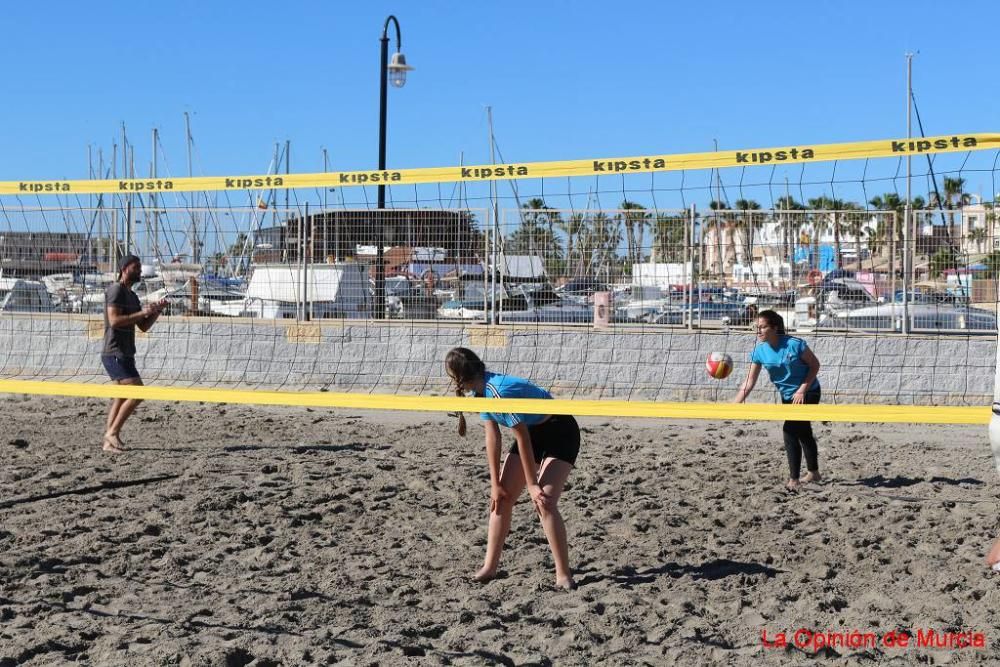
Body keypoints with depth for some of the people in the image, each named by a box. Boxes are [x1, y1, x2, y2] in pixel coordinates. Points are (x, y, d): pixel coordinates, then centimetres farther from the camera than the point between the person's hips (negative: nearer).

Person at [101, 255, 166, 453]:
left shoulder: (132, 295, 20)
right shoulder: (116, 290, -9)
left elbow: (144, 326, 20)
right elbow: (114, 320, -21)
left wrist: (157, 311, 5)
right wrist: (142, 312, -20)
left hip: (125, 355, 10)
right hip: (115, 354, -10)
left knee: (121, 397, 8)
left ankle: (109, 442, 10)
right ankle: (113, 433, -9)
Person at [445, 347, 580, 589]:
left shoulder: (500, 392, -32)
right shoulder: (481, 391, -5)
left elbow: (523, 440, -28)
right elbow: (492, 437, -4)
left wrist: (532, 485, -22)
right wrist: (495, 483, -7)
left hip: (560, 432, -9)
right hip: (533, 432, 9)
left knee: (544, 502, -20)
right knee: (500, 497, 3)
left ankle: (563, 575, -12)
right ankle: (490, 567, 10)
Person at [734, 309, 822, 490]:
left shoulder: (794, 344, -26)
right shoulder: (759, 350, -12)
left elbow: (815, 365, -13)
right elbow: (750, 382, -11)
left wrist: (802, 390, -21)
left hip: (808, 392, -6)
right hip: (787, 395, 6)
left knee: (790, 431, -18)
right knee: (803, 432, 20)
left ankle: (793, 480, -12)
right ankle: (813, 473, 38)